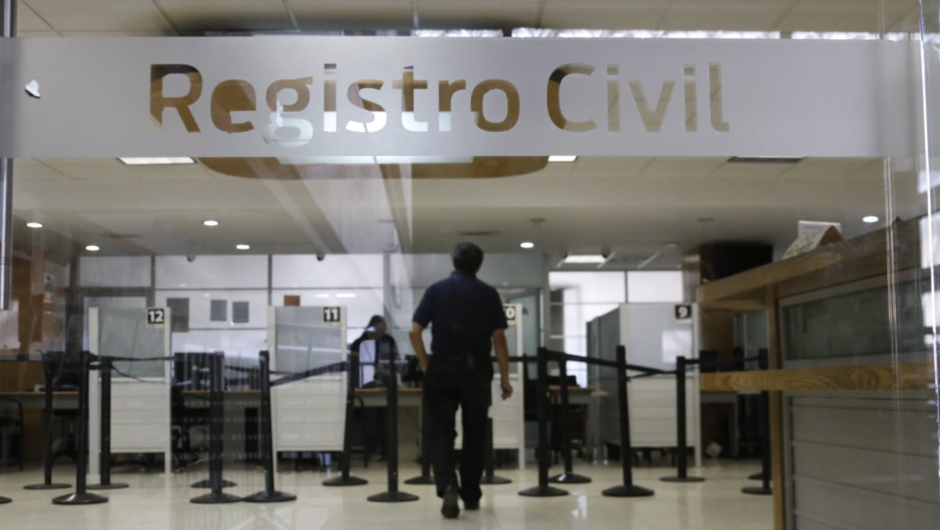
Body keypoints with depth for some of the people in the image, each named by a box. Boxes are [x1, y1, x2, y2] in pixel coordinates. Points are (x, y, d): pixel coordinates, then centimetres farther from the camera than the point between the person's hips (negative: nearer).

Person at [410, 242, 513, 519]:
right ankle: (470, 495, 19)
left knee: (440, 433, 2)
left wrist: (425, 365, 8)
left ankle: (448, 487, -19)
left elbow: (414, 331, -2)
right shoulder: (488, 294, 3)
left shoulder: (436, 290, 5)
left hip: (441, 369, 0)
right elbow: (499, 338, -1)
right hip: (476, 370, 0)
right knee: (474, 434, 12)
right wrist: (505, 377, 5)